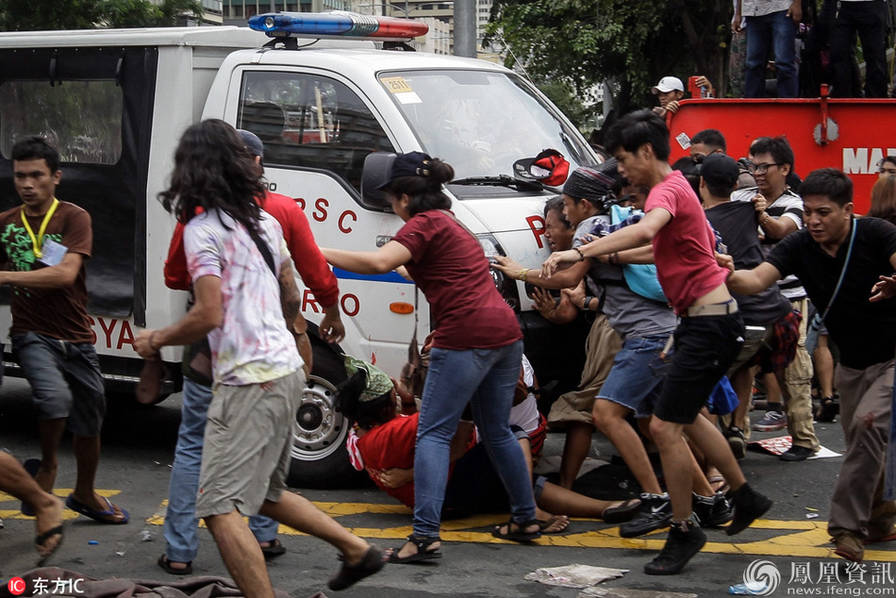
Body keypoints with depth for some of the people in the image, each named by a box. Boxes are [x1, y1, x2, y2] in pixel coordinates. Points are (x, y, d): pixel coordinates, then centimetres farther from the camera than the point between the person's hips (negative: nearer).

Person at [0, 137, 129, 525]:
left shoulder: (74, 218, -9)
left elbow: (65, 274, -23)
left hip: (75, 339, 1)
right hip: (32, 335, -1)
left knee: (89, 424, 16)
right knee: (56, 396, -30)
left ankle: (85, 495, 41)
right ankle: (47, 467, -4)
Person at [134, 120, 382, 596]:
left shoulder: (203, 230, -12)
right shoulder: (264, 222, 14)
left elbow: (209, 315, -19)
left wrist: (156, 339, -4)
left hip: (248, 381, -9)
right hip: (286, 370, 9)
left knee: (219, 508, -11)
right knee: (265, 493, 25)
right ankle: (358, 551, 27)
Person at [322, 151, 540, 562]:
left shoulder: (425, 224, -6)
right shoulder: (451, 223, 23)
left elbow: (379, 262, -21)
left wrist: (321, 254, -17)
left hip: (466, 338, -9)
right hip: (505, 331, 9)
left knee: (433, 433, -7)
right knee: (497, 431, 21)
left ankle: (425, 535, -15)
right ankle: (525, 520, 27)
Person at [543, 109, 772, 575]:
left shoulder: (668, 190, -19)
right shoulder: (674, 188, 14)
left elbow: (645, 229, -42)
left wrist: (580, 252, -51)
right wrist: (613, 254, 20)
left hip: (709, 324, -11)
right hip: (704, 320, 11)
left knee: (665, 427, -10)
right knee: (686, 416, 24)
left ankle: (683, 531, 3)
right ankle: (745, 497, 38)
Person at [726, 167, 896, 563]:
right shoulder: (800, 246, -11)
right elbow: (757, 280, -25)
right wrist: (727, 275, -47)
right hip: (853, 362, 6)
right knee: (861, 446, 13)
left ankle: (848, 525, -20)